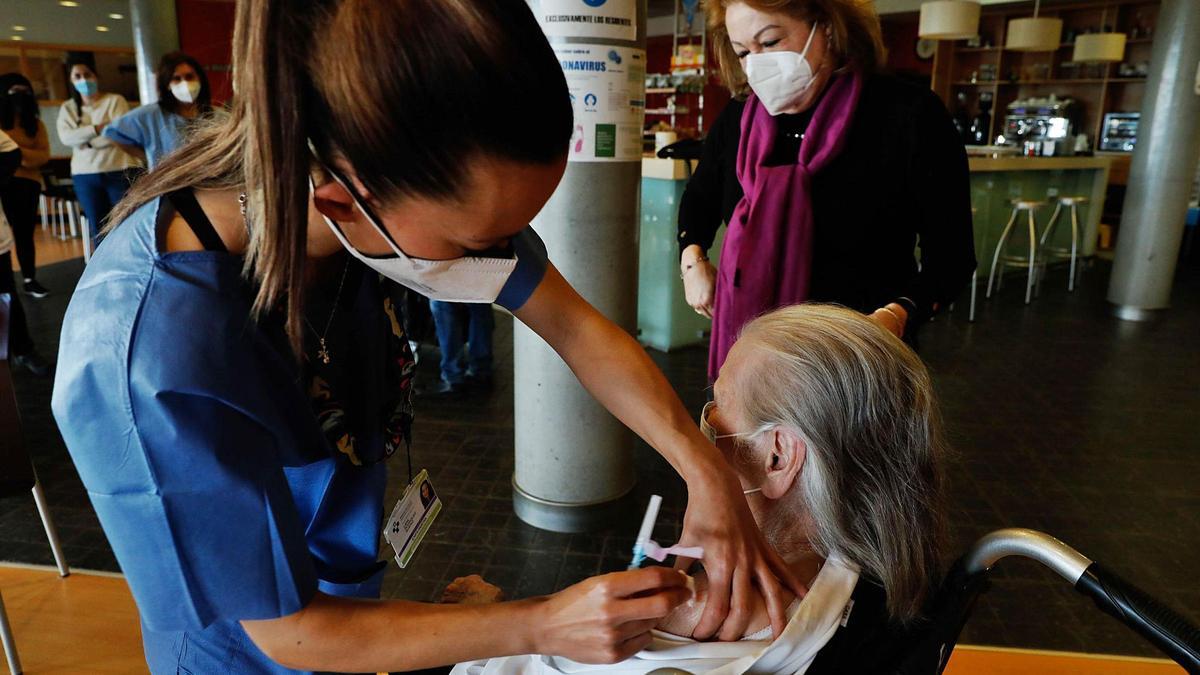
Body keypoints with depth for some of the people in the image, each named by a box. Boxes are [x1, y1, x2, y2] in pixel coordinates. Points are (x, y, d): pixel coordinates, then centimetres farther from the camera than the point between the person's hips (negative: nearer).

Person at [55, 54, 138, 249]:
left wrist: (84, 141, -7)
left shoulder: (115, 100, 0)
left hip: (119, 171, -4)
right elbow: (66, 137, -5)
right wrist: (97, 129, -16)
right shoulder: (67, 108, 11)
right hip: (85, 175, 4)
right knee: (98, 229, 7)